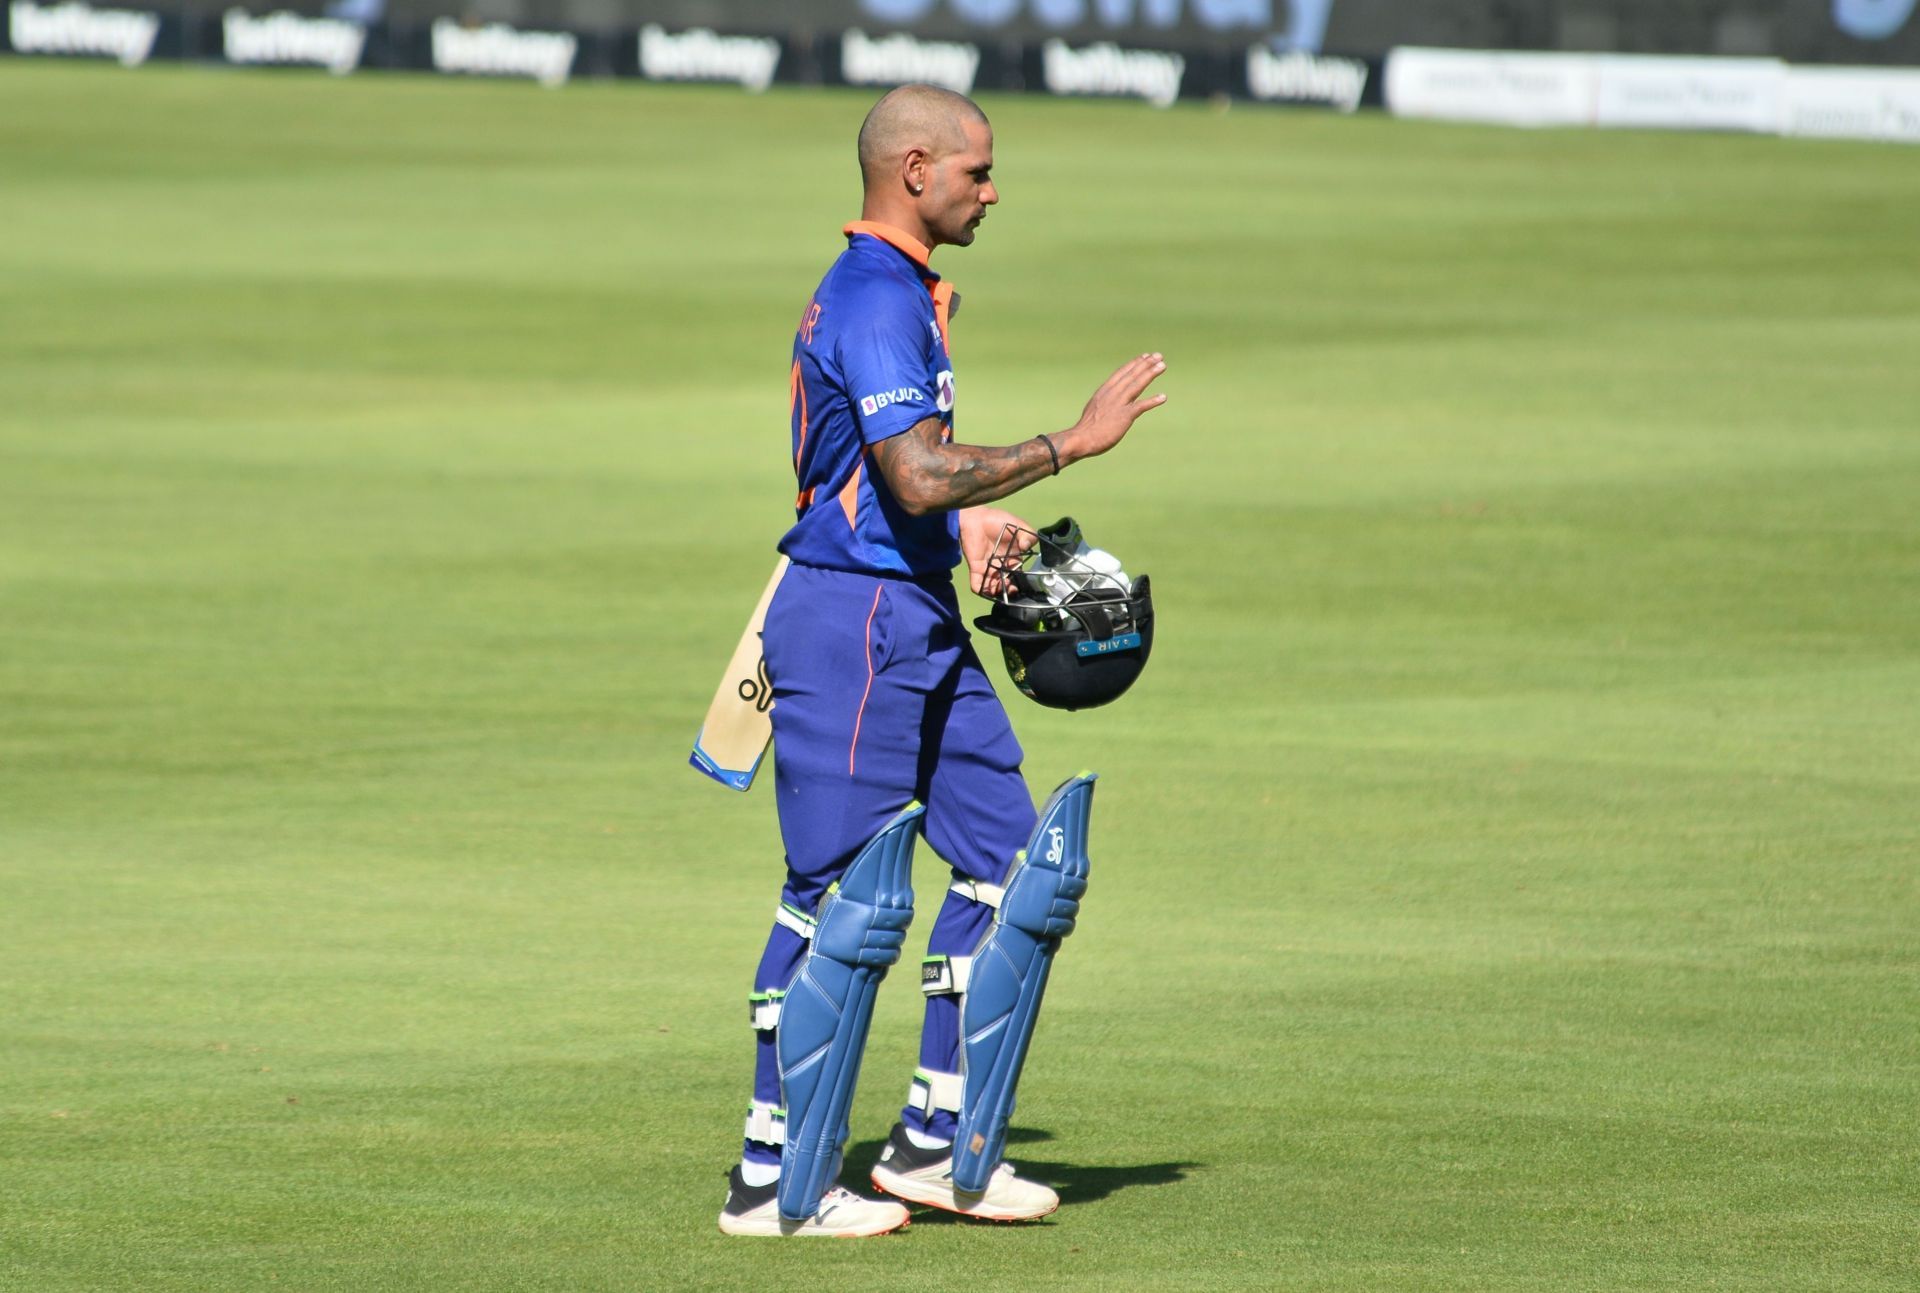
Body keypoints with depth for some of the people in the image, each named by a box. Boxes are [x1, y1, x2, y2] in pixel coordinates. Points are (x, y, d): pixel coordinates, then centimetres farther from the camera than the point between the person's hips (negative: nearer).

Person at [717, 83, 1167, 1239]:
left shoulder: (903, 294, 16)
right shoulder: (876, 301, -17)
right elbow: (919, 476, -28)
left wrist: (965, 522, 13)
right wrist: (1075, 442, -23)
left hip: (919, 625, 10)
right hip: (856, 625, -10)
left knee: (1006, 857, 10)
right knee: (841, 895, -6)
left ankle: (934, 1142, 16)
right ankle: (771, 1178, -1)